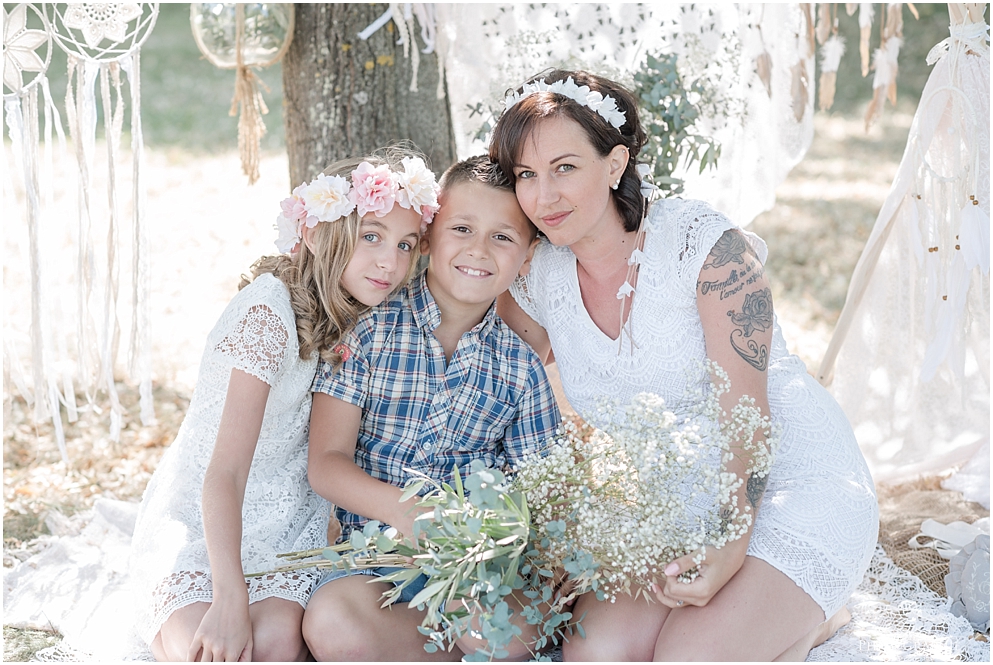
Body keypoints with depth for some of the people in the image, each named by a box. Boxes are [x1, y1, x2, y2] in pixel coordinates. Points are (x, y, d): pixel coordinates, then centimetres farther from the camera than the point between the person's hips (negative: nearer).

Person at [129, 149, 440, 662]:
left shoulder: (360, 318, 2)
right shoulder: (269, 313, -22)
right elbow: (224, 472, -26)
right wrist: (230, 601, -33)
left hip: (287, 529, 4)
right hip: (196, 522, -4)